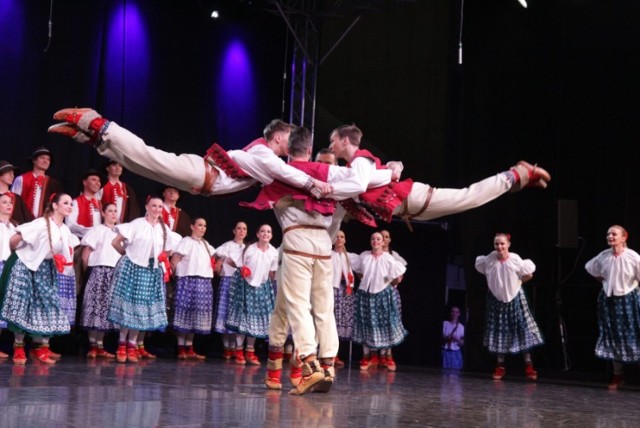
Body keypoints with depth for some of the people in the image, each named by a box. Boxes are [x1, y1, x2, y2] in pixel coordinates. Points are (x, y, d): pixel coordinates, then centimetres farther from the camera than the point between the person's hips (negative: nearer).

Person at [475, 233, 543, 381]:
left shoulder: (515, 260, -17)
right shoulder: (489, 259, -12)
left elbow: (529, 274, -4)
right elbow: (480, 268, 9)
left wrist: (516, 283, -1)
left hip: (514, 299, -2)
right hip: (496, 299, 2)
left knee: (523, 331, -3)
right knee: (499, 332, 8)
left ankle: (529, 367, 1)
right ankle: (500, 367, 18)